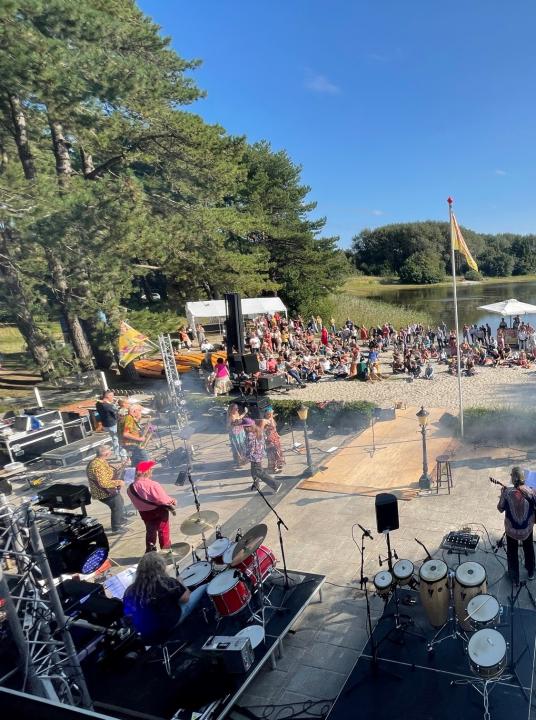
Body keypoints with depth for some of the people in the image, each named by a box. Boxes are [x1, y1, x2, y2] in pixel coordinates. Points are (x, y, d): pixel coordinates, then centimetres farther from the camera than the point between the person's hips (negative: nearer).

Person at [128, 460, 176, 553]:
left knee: (150, 531, 24)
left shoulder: (131, 487, -11)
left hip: (144, 512, 5)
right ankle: (166, 550, 26)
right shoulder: (153, 485, -30)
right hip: (159, 511, -5)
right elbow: (163, 499, -26)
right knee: (163, 531, 14)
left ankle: (150, 551, 33)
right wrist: (172, 500, -7)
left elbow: (135, 502, 1)